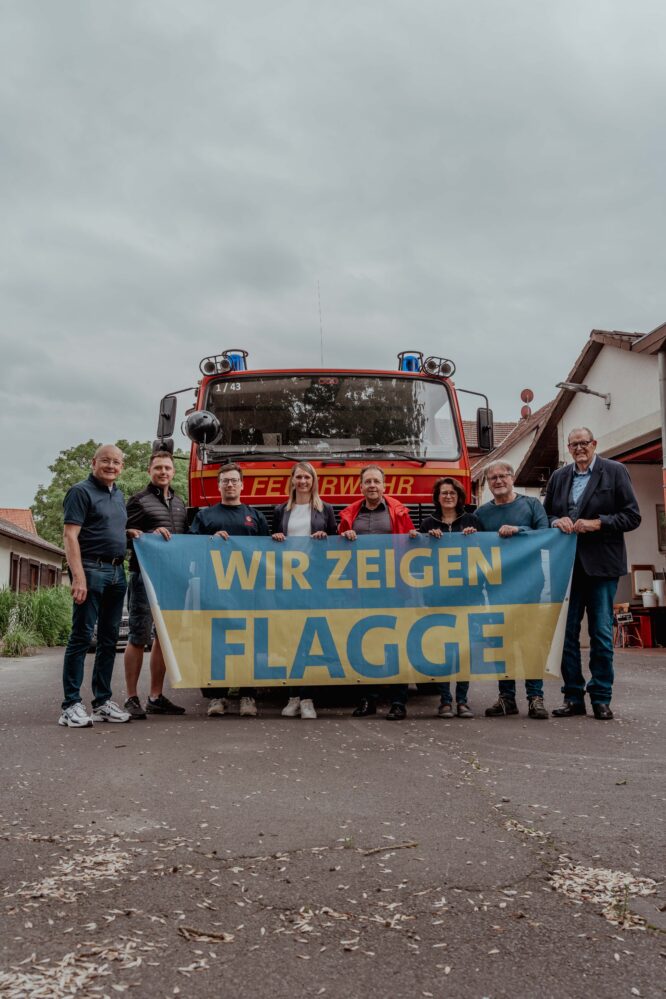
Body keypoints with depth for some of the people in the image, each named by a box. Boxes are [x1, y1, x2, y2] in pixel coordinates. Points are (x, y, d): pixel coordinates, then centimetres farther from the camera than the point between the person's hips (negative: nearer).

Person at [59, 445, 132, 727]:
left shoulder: (119, 496, 18)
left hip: (117, 572, 8)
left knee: (109, 639, 10)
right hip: (92, 569, -8)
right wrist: (78, 577, -21)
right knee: (81, 637, -6)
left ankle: (102, 701, 17)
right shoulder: (81, 491, -4)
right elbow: (70, 537, -12)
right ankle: (71, 705, -1)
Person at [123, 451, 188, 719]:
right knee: (139, 637, -3)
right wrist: (152, 533, -20)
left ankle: (156, 697, 18)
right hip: (145, 575, -6)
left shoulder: (179, 503, 19)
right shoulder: (139, 501, 1)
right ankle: (131, 698, 6)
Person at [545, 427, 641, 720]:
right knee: (567, 631, 5)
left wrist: (597, 523, -14)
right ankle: (573, 696, 14)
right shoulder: (558, 477, 12)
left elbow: (632, 516, -3)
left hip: (601, 564, -3)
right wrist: (557, 521, -5)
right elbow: (545, 515, 17)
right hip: (567, 564, 3)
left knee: (601, 632, 3)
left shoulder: (615, 471, 1)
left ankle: (601, 698, 13)